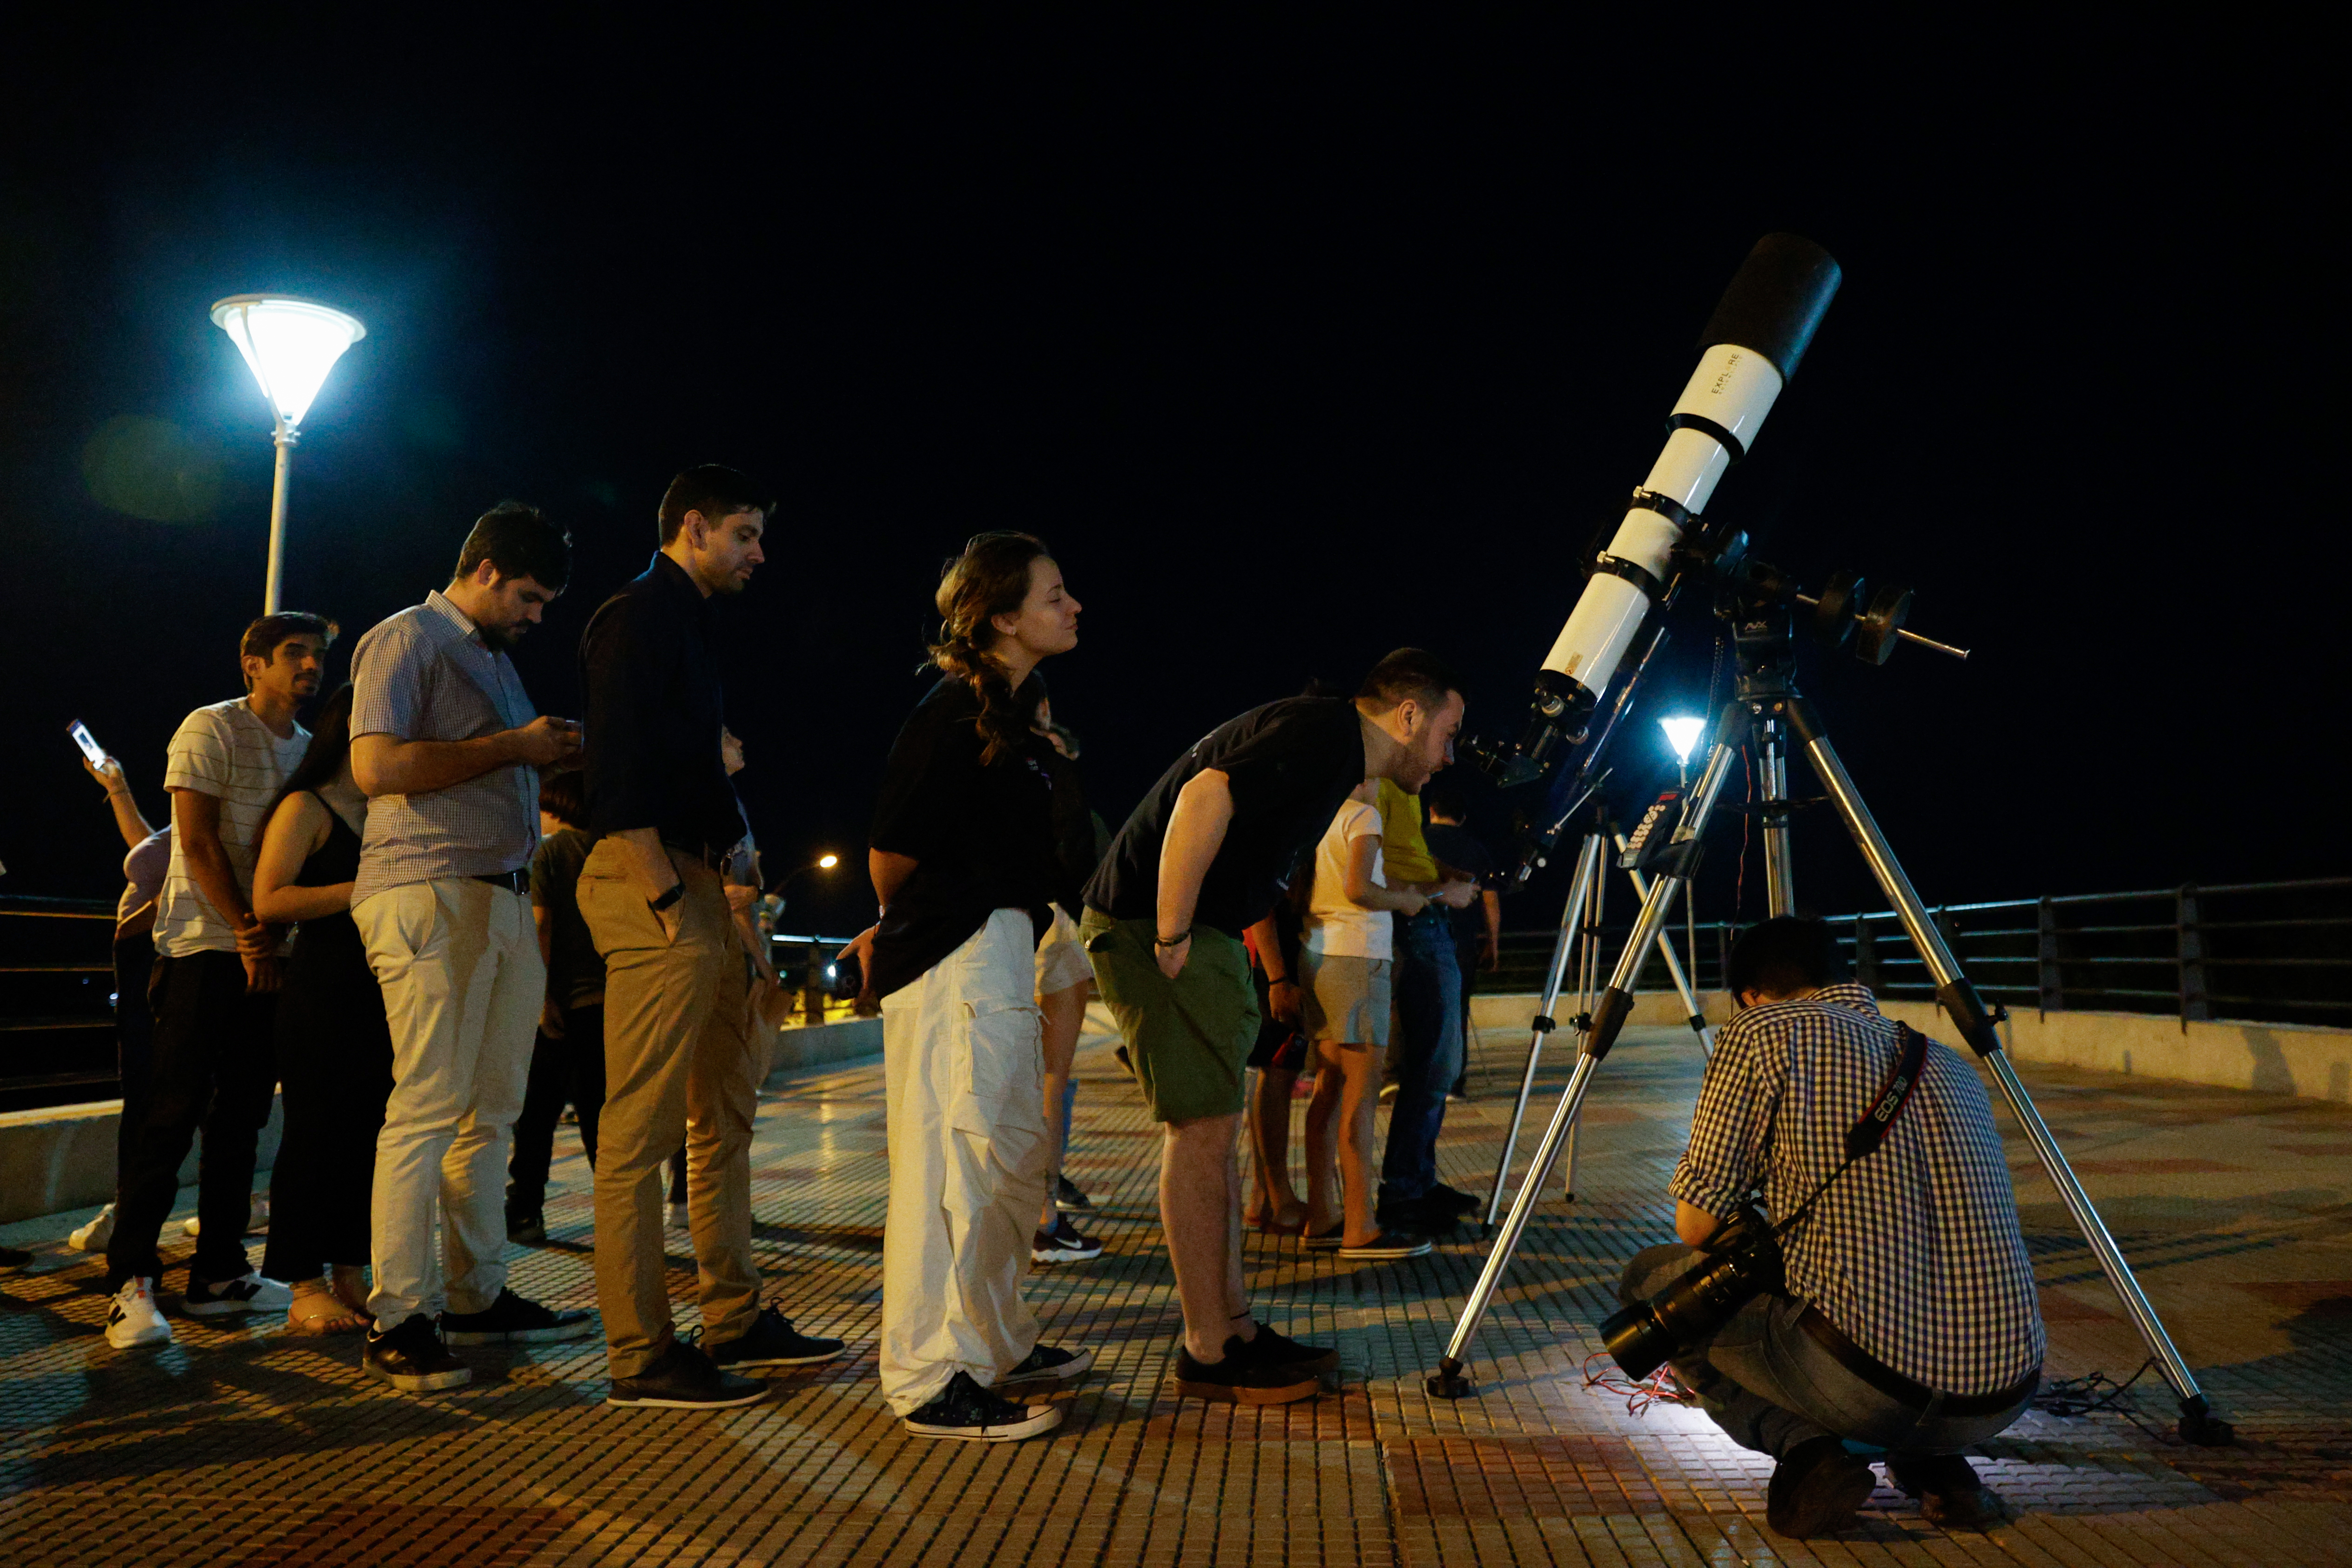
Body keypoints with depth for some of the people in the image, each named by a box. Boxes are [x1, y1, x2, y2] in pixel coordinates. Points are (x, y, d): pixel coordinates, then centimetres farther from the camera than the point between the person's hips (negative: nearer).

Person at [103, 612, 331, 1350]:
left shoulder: (311, 749, 14)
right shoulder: (212, 729, -3)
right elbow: (198, 842, -10)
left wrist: (273, 936, -5)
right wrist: (246, 935, -12)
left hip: (271, 954, 6)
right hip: (205, 946, -6)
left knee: (241, 1118, 8)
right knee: (173, 1115, -8)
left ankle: (219, 1274, 14)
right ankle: (130, 1281, -2)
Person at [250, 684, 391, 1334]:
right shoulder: (306, 808, -3)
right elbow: (269, 899, -13)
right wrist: (361, 891, -18)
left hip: (378, 986, 7)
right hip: (322, 983, -7)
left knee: (368, 1129, 6)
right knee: (317, 1132, -4)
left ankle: (349, 1274, 14)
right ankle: (306, 1287, 2)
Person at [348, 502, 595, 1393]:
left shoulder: (497, 658, 26)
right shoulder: (407, 640, -2)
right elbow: (377, 767, -16)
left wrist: (553, 755, 13)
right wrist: (513, 746, -12)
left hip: (503, 900, 9)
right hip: (431, 893, -9)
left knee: (491, 1109, 9)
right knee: (428, 1105, -10)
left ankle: (476, 1297, 16)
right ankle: (399, 1320, -6)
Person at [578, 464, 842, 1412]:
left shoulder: (691, 623, 23)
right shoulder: (637, 617, -6)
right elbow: (618, 768, -16)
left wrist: (732, 853, 13)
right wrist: (665, 892, -21)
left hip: (700, 886, 11)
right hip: (655, 882, -11)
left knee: (725, 1112, 14)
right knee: (642, 1125, -6)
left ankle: (736, 1319, 23)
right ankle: (640, 1355, 0)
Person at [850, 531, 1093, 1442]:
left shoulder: (1011, 713, 17)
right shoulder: (953, 712, -14)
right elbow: (892, 855, -13)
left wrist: (898, 931, 17)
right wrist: (915, 926, 5)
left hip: (1004, 956, 10)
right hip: (956, 957, -10)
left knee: (1017, 1161, 16)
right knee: (957, 1158, -7)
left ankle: (998, 1346, 28)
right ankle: (931, 1381, 1)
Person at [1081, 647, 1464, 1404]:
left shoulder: (1334, 747, 18)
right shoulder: (1325, 733, -15)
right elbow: (1204, 800, -27)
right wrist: (1171, 938, -23)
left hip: (1200, 935, 11)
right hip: (1155, 926, -11)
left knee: (1214, 1129, 12)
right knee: (1201, 1129, -7)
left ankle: (1234, 1327, 20)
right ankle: (1209, 1353, 2)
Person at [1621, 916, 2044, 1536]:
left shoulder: (1762, 1030, 2)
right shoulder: (1950, 1063, 21)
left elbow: (1697, 1224, -1)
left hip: (1858, 1383, -6)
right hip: (2001, 1403, 7)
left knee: (1652, 1282, 16)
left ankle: (1805, 1450, -1)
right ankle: (1936, 1465, 14)